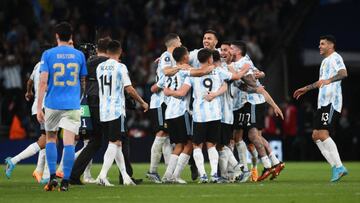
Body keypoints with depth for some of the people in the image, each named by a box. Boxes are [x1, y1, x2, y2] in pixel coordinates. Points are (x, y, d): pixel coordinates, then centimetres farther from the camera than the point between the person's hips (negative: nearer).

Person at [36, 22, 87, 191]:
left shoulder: (48, 54, -2)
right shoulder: (79, 55, 4)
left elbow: (43, 82, -7)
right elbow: (83, 82, 14)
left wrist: (39, 108, -5)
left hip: (53, 103, 0)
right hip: (73, 105, 0)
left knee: (50, 139, 16)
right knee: (69, 142, -3)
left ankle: (52, 176, 5)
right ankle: (65, 181, -7)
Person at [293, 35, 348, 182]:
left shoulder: (335, 58, -6)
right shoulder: (325, 61, 25)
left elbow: (343, 74, -25)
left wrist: (329, 80, -39)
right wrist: (306, 89, 45)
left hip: (331, 102, -10)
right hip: (323, 103, 10)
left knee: (323, 134, -18)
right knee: (316, 136, 5)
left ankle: (339, 167, -15)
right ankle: (336, 167, 4)